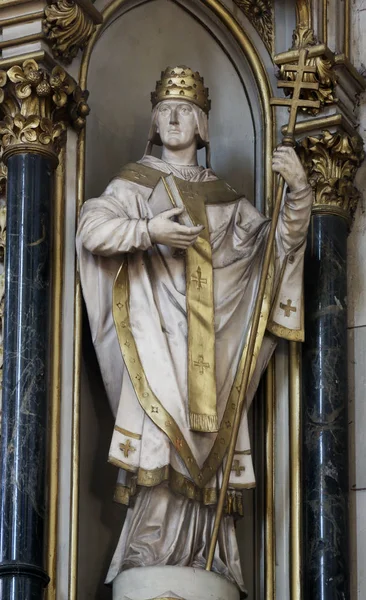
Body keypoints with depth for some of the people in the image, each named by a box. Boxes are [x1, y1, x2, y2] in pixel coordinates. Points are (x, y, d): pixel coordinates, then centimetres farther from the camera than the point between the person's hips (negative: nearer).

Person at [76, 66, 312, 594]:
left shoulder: (226, 199, 21)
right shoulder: (134, 183, 14)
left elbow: (281, 243, 15)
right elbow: (92, 227, -2)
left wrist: (299, 193, -2)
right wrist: (149, 229, -17)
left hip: (211, 339, 4)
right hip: (156, 333, -3)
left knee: (207, 447, -5)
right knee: (160, 436, -19)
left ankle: (202, 563, -7)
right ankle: (147, 562, -22)